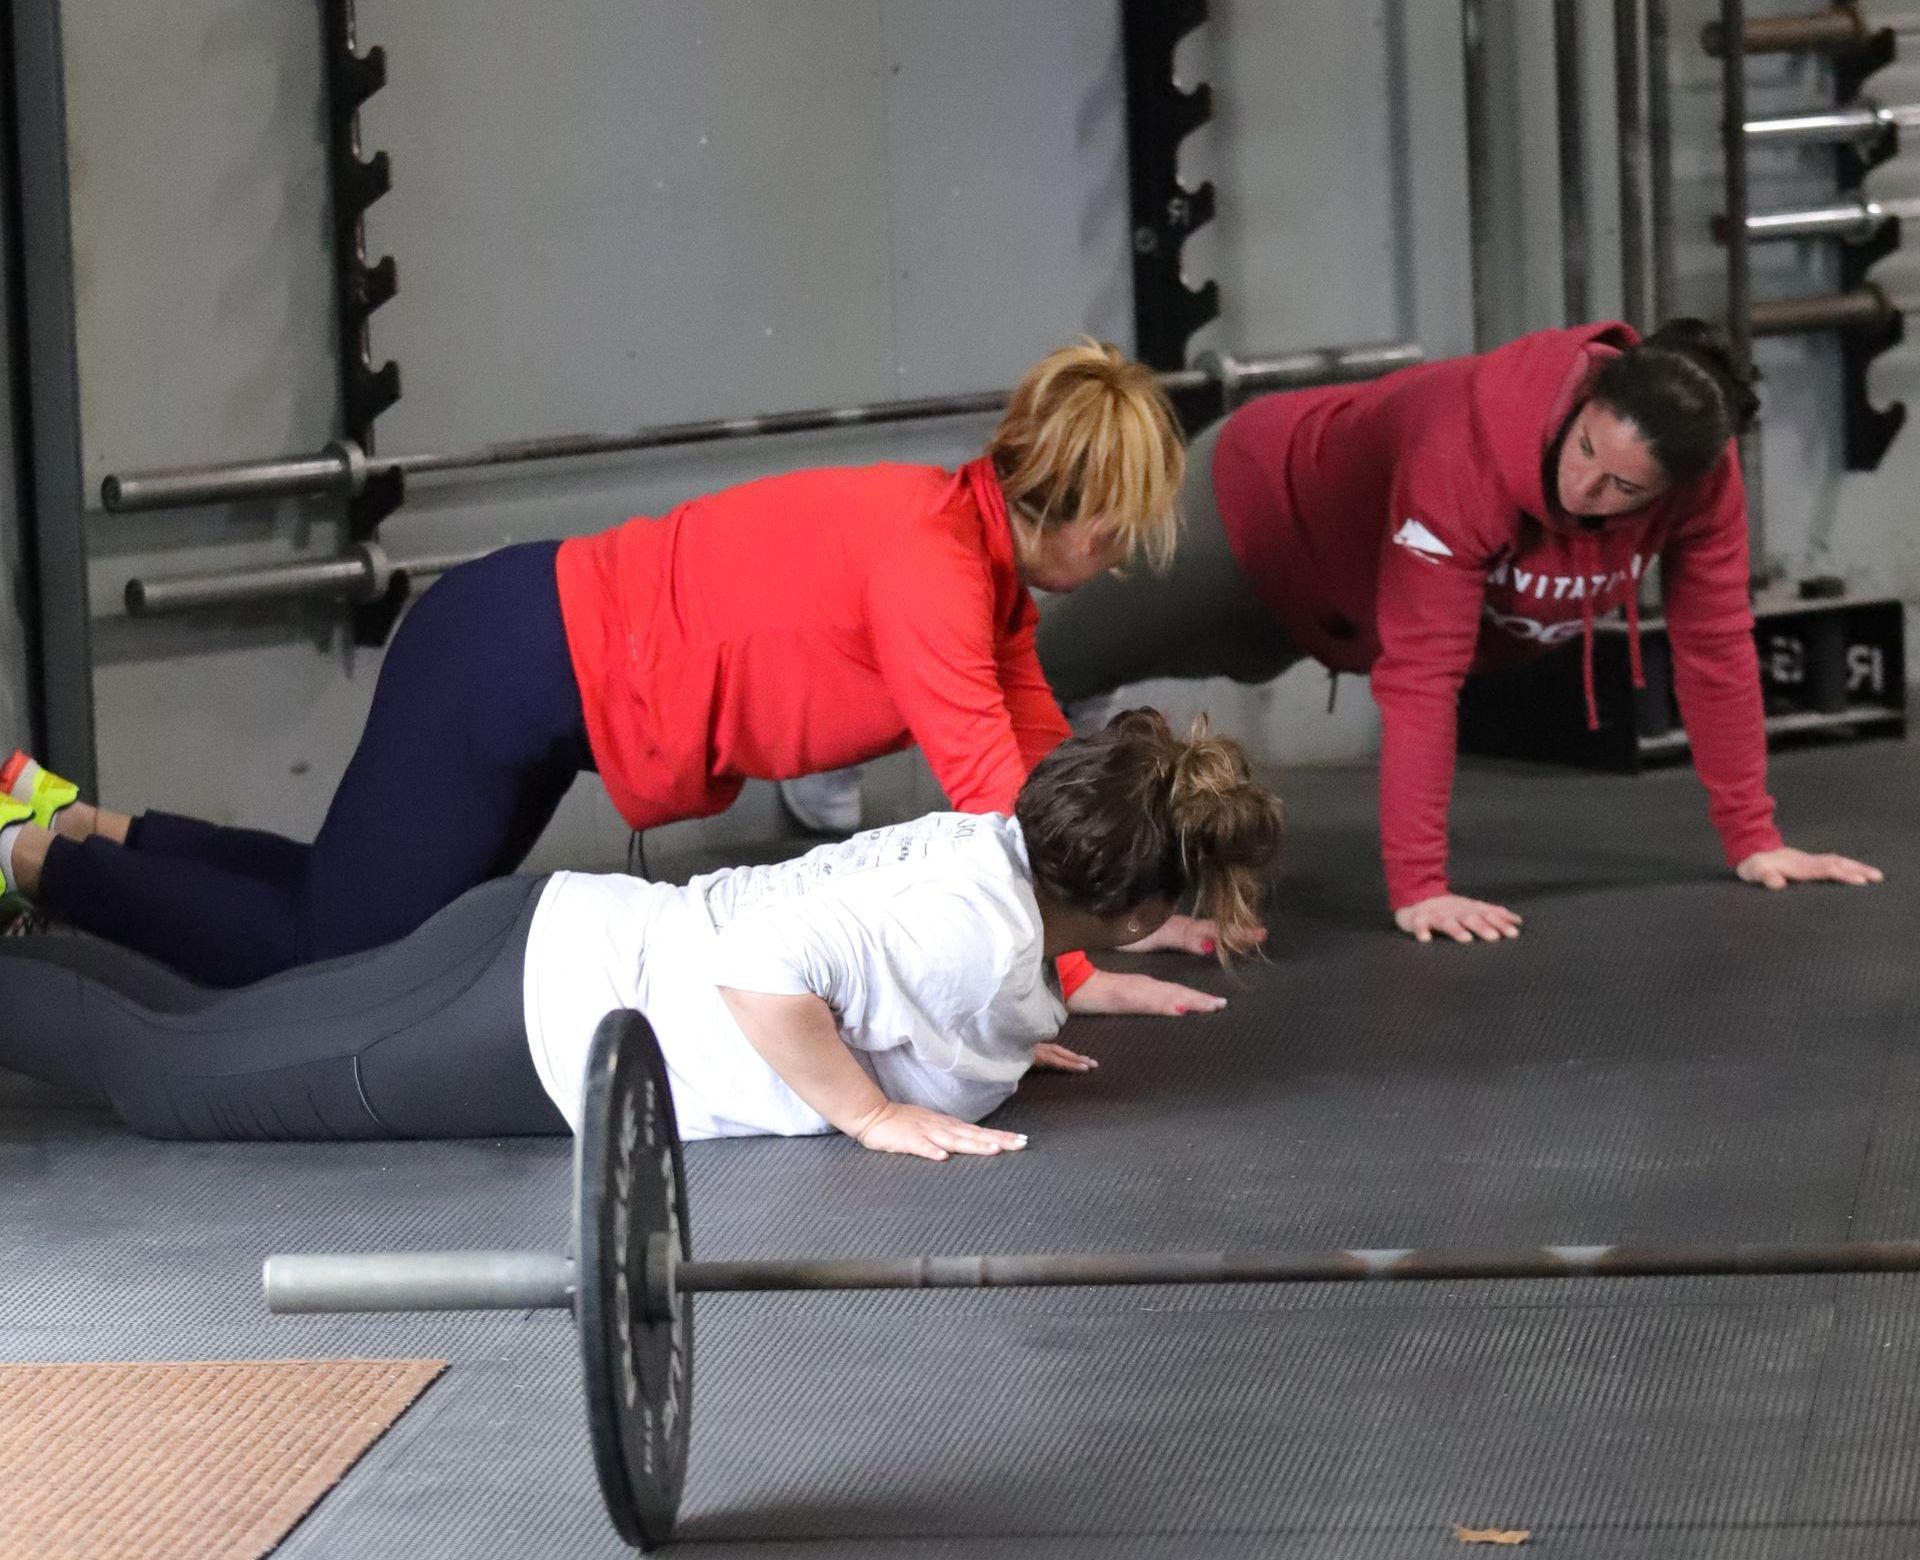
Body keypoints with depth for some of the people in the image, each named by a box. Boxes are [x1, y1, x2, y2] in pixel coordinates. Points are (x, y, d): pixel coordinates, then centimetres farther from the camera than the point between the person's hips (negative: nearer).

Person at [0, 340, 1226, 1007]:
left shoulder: (984, 561, 3)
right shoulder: (929, 557, -26)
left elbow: (1042, 754, 5)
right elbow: (989, 789, -28)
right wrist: (1077, 974, -23)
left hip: (543, 665, 10)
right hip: (508, 670, -10)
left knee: (364, 908, 19)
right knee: (329, 965, -4)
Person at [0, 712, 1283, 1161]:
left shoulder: (998, 845, 4)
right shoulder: (982, 938, -23)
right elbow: (760, 962, -34)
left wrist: (992, 1028, 14)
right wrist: (875, 1113, -23)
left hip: (553, 942, 8)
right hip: (534, 1031, -8)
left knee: (198, 1031, 18)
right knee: (158, 1071, 2)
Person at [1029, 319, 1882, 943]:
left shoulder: (1702, 472, -31)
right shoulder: (1470, 451, -47)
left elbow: (1716, 647, -21)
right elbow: (1420, 674, -47)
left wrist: (1753, 841, -20)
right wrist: (1417, 888, -48)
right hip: (1257, 508, -6)